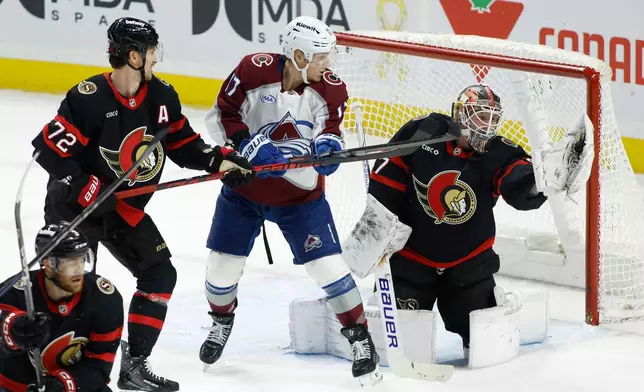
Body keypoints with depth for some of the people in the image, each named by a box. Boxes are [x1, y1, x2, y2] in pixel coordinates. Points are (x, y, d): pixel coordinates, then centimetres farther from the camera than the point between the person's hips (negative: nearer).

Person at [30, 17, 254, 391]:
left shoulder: (161, 96, -3)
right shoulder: (89, 99, -24)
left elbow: (182, 142, 9)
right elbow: (50, 150, -24)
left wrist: (221, 160, -6)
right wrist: (87, 190, -27)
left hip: (125, 207, 7)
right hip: (74, 202, -7)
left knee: (160, 274, 0)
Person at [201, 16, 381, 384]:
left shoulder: (331, 89, -15)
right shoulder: (254, 70, -21)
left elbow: (330, 132, -10)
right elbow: (221, 116, -14)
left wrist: (327, 146, -34)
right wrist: (248, 145, -29)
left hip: (300, 193, 0)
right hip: (244, 186, 0)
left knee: (328, 265, -9)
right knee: (223, 264, 7)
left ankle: (361, 338, 4)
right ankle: (222, 321, 39)